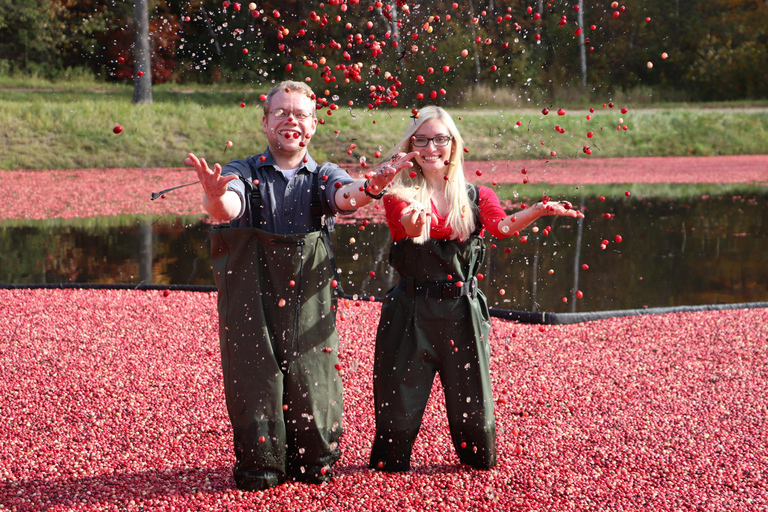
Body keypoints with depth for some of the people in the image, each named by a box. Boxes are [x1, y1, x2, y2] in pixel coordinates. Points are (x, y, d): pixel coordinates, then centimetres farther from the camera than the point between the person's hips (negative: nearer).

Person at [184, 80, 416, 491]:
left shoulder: (322, 177, 9)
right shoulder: (244, 173, 4)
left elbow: (345, 195, -14)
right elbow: (226, 207, -18)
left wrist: (370, 187, -40)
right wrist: (215, 196, -45)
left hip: (309, 308, 1)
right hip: (252, 303, -1)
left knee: (312, 384, -1)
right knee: (254, 384, -2)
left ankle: (313, 464, 23)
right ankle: (258, 468, 18)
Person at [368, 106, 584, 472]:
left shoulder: (475, 196, 7)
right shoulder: (399, 195, 0)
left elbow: (503, 225, -14)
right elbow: (407, 224, -23)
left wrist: (539, 210, -35)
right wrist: (413, 223, -50)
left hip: (462, 311, 2)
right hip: (410, 312, -1)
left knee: (470, 397, 5)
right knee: (399, 396, 0)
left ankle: (480, 460, 31)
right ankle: (389, 463, 23)